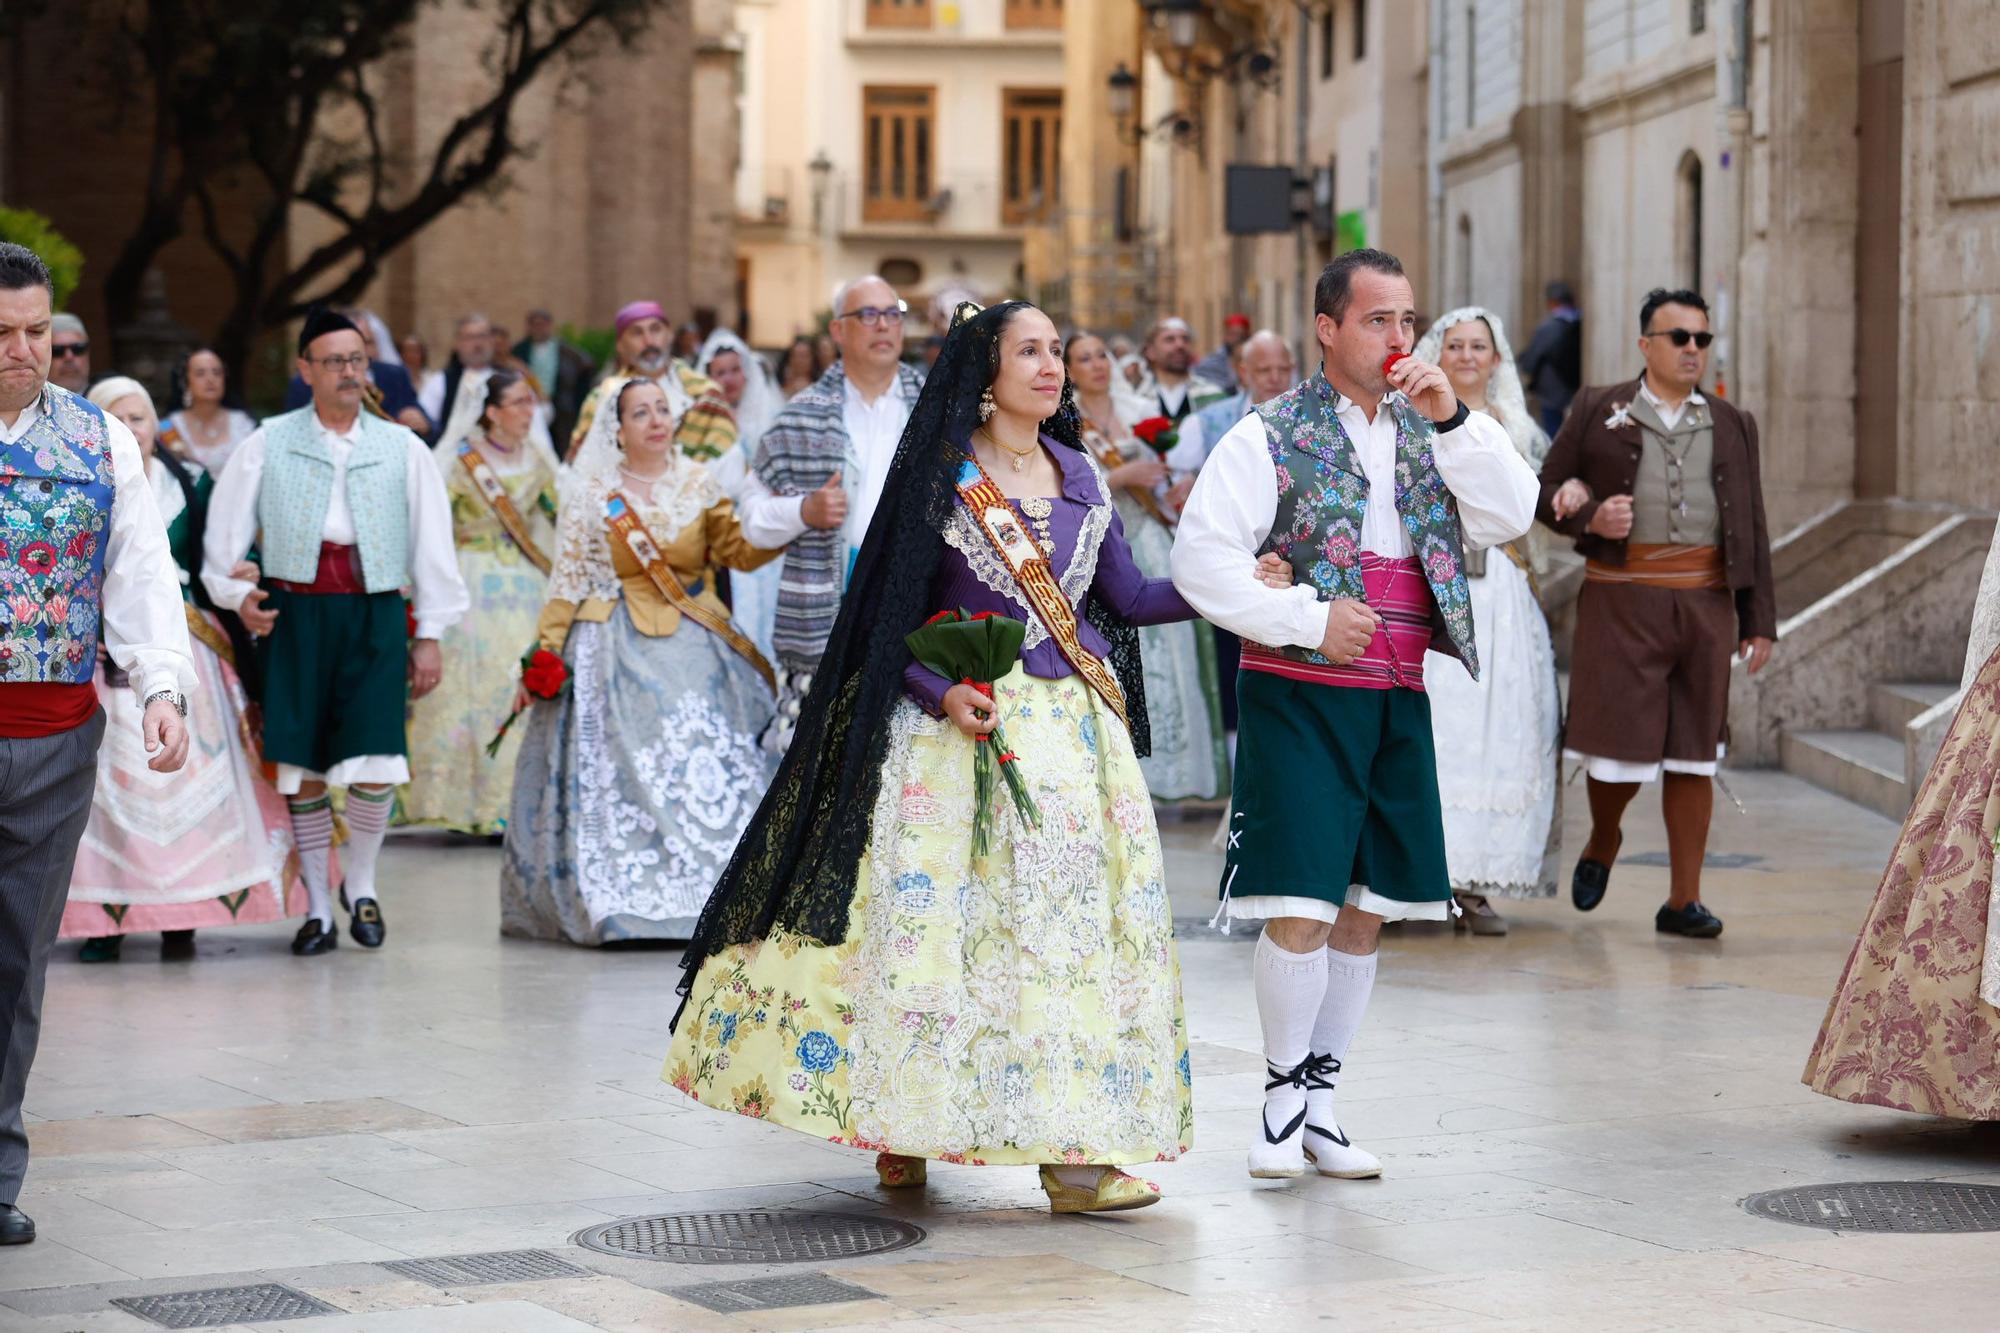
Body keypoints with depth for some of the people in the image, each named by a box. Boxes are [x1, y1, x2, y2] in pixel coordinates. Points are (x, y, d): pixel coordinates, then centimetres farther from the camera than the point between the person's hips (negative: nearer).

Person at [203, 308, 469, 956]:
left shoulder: (403, 448, 9)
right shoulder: (269, 444, 7)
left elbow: (432, 543, 11)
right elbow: (225, 529, 9)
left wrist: (430, 635, 8)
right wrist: (236, 593, -5)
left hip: (375, 614, 0)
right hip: (295, 612, 0)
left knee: (375, 761, -11)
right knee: (302, 766, 2)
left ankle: (361, 883, 14)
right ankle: (318, 907, 14)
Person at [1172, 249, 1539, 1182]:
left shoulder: (1429, 432, 12)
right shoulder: (1272, 436, -4)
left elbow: (1511, 519, 1)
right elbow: (1201, 558, -11)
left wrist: (1454, 420, -9)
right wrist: (1308, 617, -16)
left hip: (1396, 702, 5)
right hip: (1299, 696, -5)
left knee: (1368, 909, 8)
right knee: (1301, 909, -10)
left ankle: (1320, 1096, 19)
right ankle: (1284, 1094, 8)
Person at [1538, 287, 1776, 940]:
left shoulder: (1732, 426, 14)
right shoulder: (1598, 411, 6)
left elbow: (1752, 530, 13)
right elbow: (1547, 491, 8)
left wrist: (1759, 620, 7)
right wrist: (1589, 518, -13)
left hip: (1707, 602, 2)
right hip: (1623, 599, -2)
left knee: (1694, 755, 3)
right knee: (1620, 742, -3)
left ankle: (1684, 900, 9)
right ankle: (1602, 844, 29)